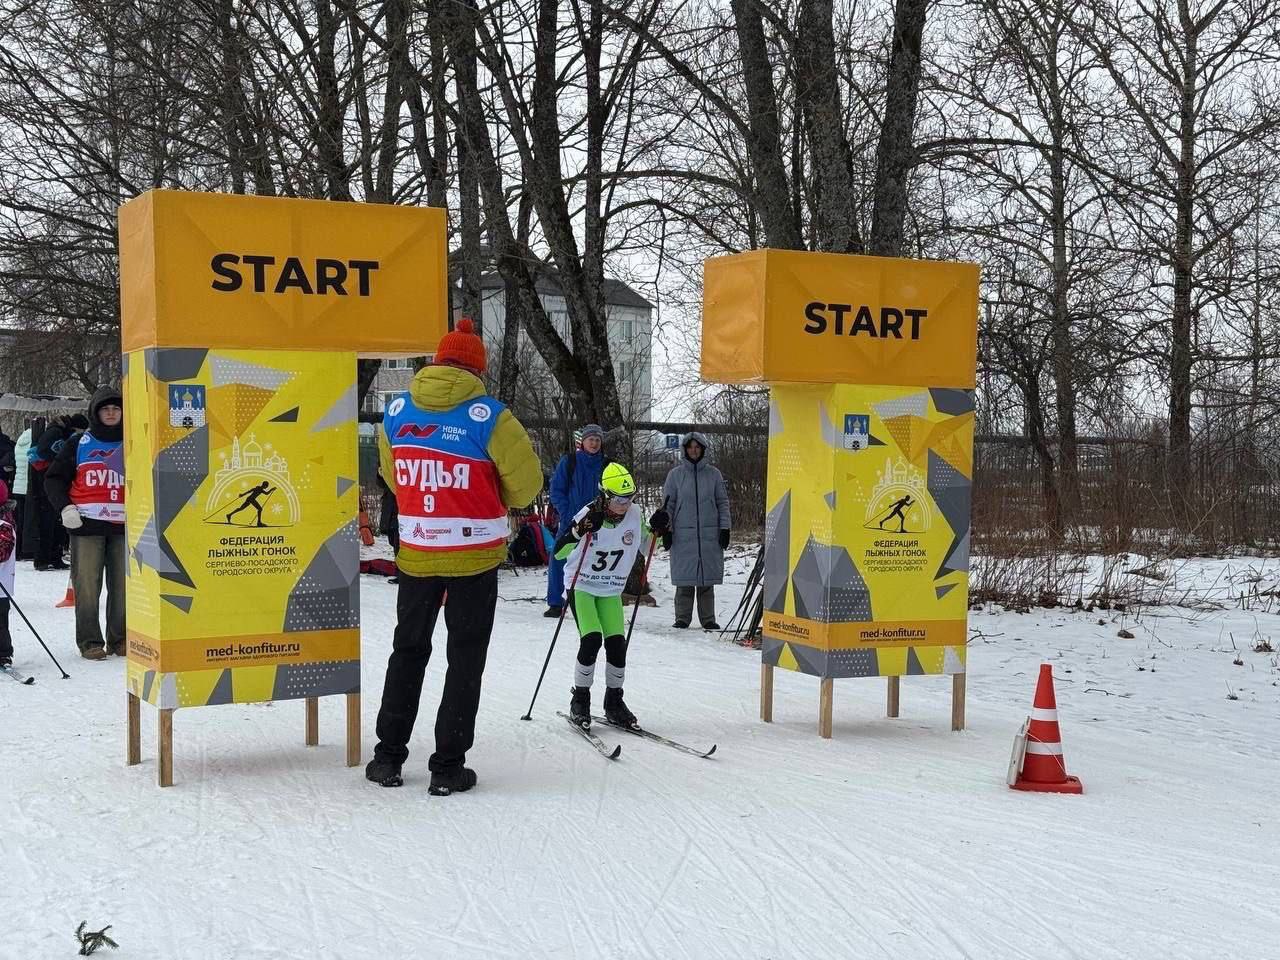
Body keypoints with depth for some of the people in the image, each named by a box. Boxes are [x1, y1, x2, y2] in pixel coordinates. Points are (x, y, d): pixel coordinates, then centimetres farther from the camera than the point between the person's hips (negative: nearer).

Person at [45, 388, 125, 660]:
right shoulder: (79, 444, 6)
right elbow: (54, 478, 8)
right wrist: (65, 508, -6)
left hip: (123, 525, 2)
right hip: (87, 524, -2)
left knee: (122, 584, 3)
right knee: (87, 584, -4)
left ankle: (120, 639, 15)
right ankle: (89, 641, 4)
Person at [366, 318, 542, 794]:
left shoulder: (397, 411, 1)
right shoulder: (488, 416, -13)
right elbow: (526, 483, -8)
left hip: (415, 553, 4)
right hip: (475, 555, -3)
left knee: (408, 649, 18)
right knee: (466, 657, 7)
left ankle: (388, 755, 21)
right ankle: (448, 766, 8)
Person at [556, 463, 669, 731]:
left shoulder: (634, 515, -7)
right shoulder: (589, 515, -20)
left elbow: (644, 546, 12)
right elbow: (558, 552, -23)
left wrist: (654, 528, -9)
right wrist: (579, 530, -39)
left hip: (612, 591, 4)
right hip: (582, 587, -4)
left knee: (617, 643, -8)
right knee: (591, 640, -19)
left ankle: (614, 703, 11)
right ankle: (579, 701, 0)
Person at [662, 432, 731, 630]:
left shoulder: (713, 474, 8)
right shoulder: (675, 474, 6)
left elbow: (723, 502, 10)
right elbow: (668, 504, 7)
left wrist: (724, 528, 2)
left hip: (710, 534, 1)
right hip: (683, 534, -1)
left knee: (707, 580, 3)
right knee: (685, 579, -1)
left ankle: (708, 619, 9)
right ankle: (682, 618, 7)